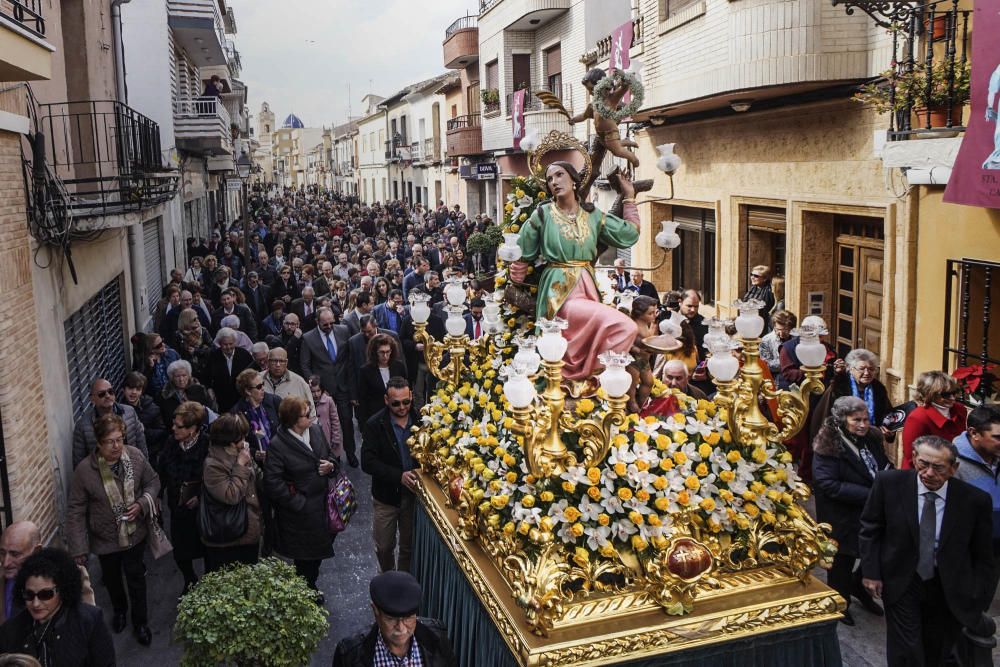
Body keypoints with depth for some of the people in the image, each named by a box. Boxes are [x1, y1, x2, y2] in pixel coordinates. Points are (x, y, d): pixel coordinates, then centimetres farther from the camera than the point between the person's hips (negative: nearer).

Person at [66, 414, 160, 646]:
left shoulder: (136, 456, -19)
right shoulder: (85, 470, -25)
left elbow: (152, 481, -2)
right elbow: (75, 511, -17)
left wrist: (142, 504, -20)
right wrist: (78, 548, -16)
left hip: (135, 534, 0)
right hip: (105, 539, 0)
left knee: (136, 579, 15)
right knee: (112, 580, 25)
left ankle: (140, 622, 37)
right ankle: (119, 610, 55)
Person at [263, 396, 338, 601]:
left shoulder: (316, 430, -1)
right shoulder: (277, 445, -21)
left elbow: (328, 455, 14)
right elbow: (273, 483, -22)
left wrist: (331, 466, -9)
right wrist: (299, 503, -18)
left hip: (321, 506, 6)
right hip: (299, 514, -6)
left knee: (317, 553, 21)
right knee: (304, 556, 10)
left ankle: (312, 587, 44)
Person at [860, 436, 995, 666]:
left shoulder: (975, 500, -14)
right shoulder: (889, 483, -15)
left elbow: (983, 558, -3)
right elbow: (870, 529, -2)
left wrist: (978, 603, -2)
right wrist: (871, 571, -5)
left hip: (949, 590, 1)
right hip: (901, 584, -1)